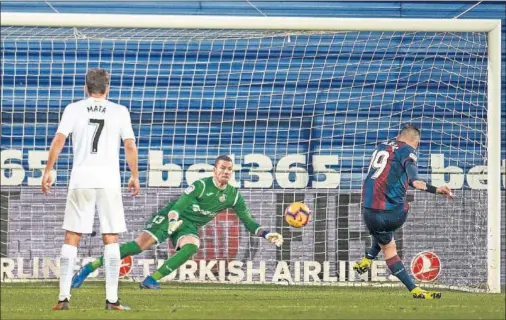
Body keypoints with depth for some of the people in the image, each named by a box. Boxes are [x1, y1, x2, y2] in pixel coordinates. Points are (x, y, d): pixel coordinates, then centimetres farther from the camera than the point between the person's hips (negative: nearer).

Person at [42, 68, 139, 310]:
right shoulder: (119, 111, 5)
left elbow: (58, 140, -2)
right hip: (109, 179, 0)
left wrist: (48, 172, 3)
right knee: (111, 239, 3)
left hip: (81, 178, 0)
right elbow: (130, 146, 2)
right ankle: (112, 299, -1)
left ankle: (64, 297, -1)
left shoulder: (74, 109, 5)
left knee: (71, 238, 4)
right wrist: (134, 177, 12)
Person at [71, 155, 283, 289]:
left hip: (189, 227, 4)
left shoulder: (233, 196, -2)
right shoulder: (201, 186, -18)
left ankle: (151, 280, -25)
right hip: (171, 217, -4)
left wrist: (267, 234, -9)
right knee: (139, 245, -21)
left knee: (192, 247, -31)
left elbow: (248, 222, 5)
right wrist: (173, 220, -45)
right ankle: (90, 267, -16)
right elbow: (177, 206, -24)